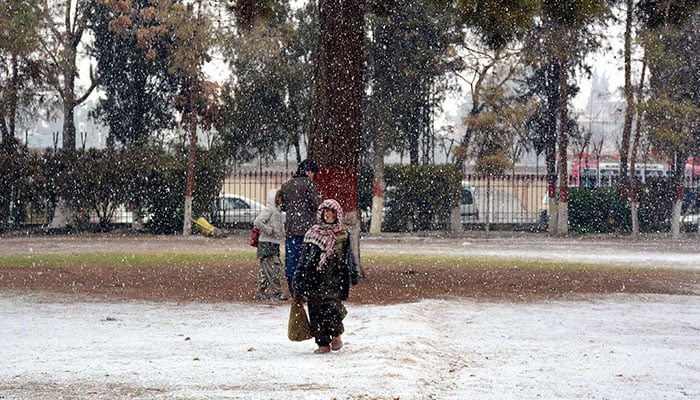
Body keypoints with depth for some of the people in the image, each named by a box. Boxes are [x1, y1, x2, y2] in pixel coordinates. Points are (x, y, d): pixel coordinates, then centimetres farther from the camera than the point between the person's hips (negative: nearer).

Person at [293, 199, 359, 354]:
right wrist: (299, 277, 12)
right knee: (316, 311, -2)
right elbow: (305, 258, 14)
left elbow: (348, 258, 12)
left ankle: (336, 335, 13)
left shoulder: (343, 235, 8)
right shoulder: (313, 233, 12)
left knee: (332, 307, -13)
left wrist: (353, 275, 6)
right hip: (314, 279, 2)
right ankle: (323, 343, 7)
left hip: (334, 279, -2)